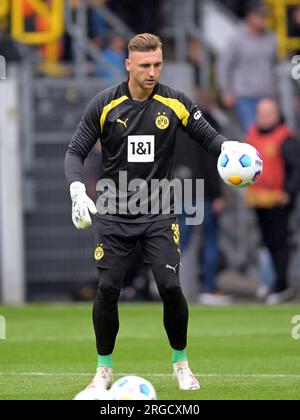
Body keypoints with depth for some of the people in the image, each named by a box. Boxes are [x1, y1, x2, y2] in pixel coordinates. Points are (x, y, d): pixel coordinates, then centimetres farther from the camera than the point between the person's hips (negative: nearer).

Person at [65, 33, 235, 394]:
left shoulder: (174, 103, -3)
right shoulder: (104, 104, -6)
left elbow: (207, 136, 6)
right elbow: (76, 151, -2)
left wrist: (229, 147, -17)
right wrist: (77, 191, -19)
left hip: (159, 214, 0)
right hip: (113, 213, 0)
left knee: (170, 287, -9)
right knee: (108, 289, -4)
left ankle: (181, 363, 12)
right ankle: (104, 368, 14)